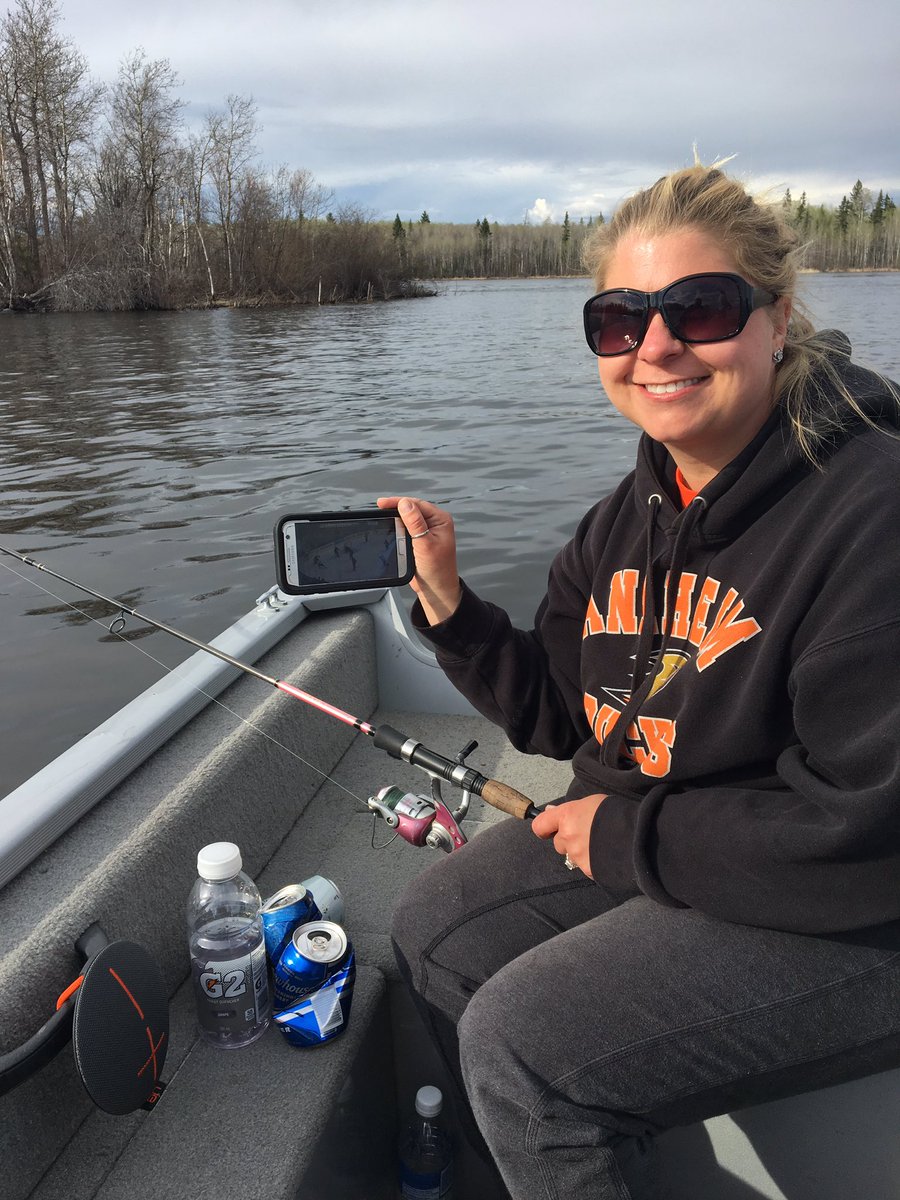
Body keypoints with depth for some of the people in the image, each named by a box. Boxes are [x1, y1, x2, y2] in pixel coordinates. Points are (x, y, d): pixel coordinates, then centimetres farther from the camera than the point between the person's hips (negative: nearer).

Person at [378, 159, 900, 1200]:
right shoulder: (633, 515, 0)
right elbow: (559, 717, 6)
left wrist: (627, 834, -16)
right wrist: (446, 602, -7)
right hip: (635, 839, 8)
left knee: (521, 1039, -17)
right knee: (434, 930, 9)